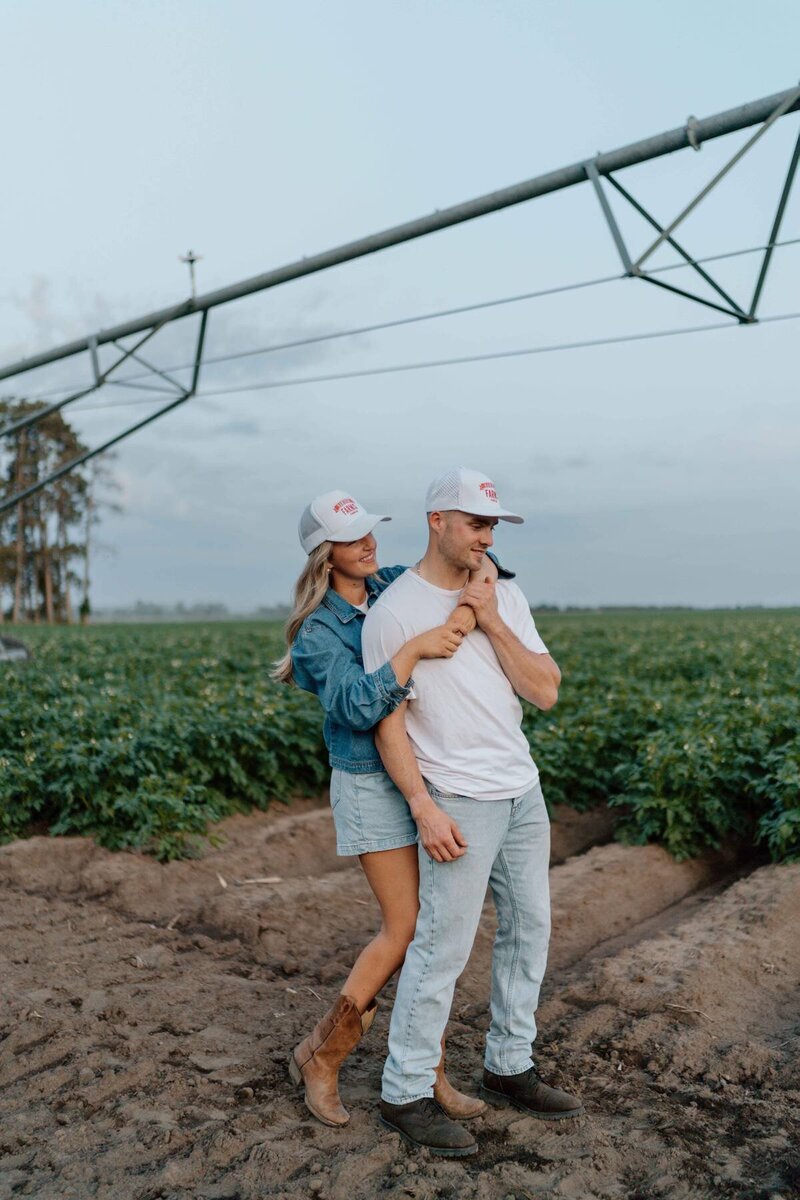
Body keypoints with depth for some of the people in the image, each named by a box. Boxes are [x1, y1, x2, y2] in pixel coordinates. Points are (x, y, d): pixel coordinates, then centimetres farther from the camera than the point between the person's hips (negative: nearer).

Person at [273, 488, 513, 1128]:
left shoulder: (398, 585, 4)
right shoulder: (318, 630, -12)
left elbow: (464, 555, 6)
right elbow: (358, 706, -27)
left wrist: (478, 577, -15)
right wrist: (414, 648, -31)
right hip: (373, 786, -6)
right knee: (406, 930, -4)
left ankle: (432, 1074, 22)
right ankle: (320, 1056, 17)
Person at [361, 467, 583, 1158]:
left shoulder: (504, 598, 7)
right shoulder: (394, 610, -11)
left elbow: (546, 693, 0)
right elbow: (387, 720, -12)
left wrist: (491, 622, -10)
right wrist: (423, 807, -19)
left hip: (523, 791, 7)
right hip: (458, 801, -7)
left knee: (529, 929, 15)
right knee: (443, 946, -3)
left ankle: (509, 1069, 32)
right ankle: (405, 1094, 13)